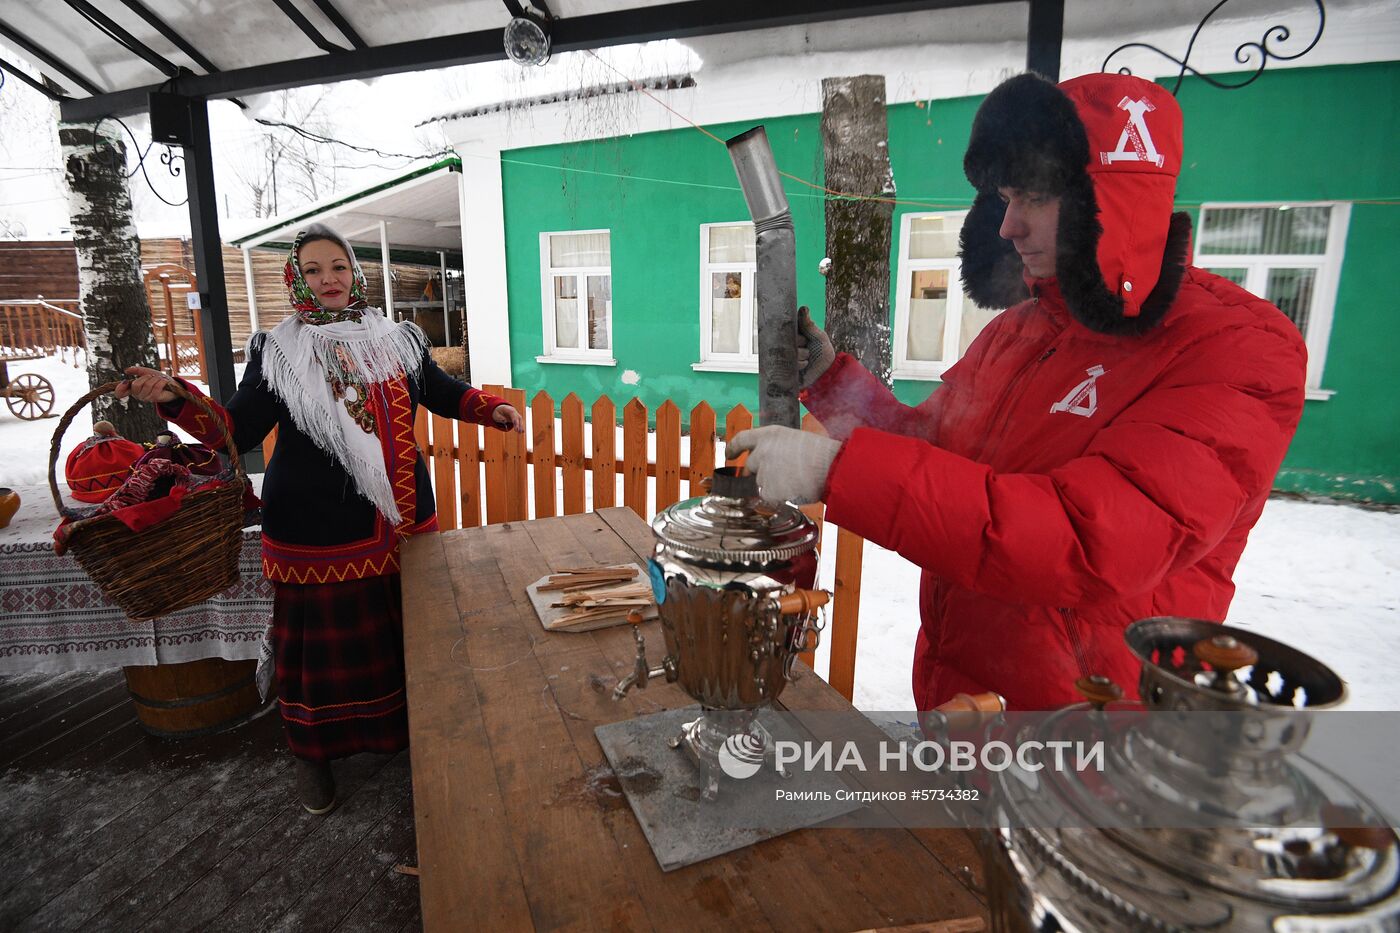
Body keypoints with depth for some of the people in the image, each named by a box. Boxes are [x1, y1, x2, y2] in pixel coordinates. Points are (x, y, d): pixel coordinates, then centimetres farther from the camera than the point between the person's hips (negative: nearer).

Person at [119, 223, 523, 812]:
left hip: (404, 526, 2)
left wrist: (493, 409, 2)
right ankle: (313, 753, 33)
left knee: (404, 638, 12)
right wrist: (175, 400, -17)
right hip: (317, 534, -2)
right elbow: (237, 432, -2)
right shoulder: (275, 353, 0)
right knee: (322, 645, 9)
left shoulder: (398, 342, 7)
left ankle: (408, 731, 36)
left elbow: (444, 394, 17)